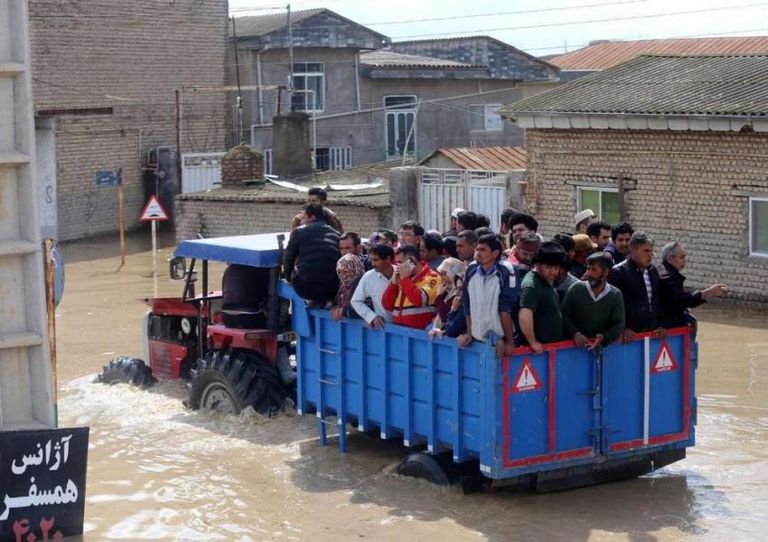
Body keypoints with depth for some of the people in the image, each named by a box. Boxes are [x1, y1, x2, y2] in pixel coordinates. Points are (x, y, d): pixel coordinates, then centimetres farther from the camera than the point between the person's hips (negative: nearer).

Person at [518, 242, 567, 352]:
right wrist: (533, 342, -24)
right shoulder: (532, 286, -21)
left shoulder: (546, 281, 10)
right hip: (540, 348, -10)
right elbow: (524, 317, -32)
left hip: (551, 344, 10)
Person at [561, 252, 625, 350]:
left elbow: (619, 324, -1)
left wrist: (604, 337, -19)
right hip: (576, 346, 0)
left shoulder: (616, 295, 2)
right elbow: (563, 314, 0)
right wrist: (575, 333, -15)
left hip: (602, 347, 0)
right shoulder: (576, 289, 1)